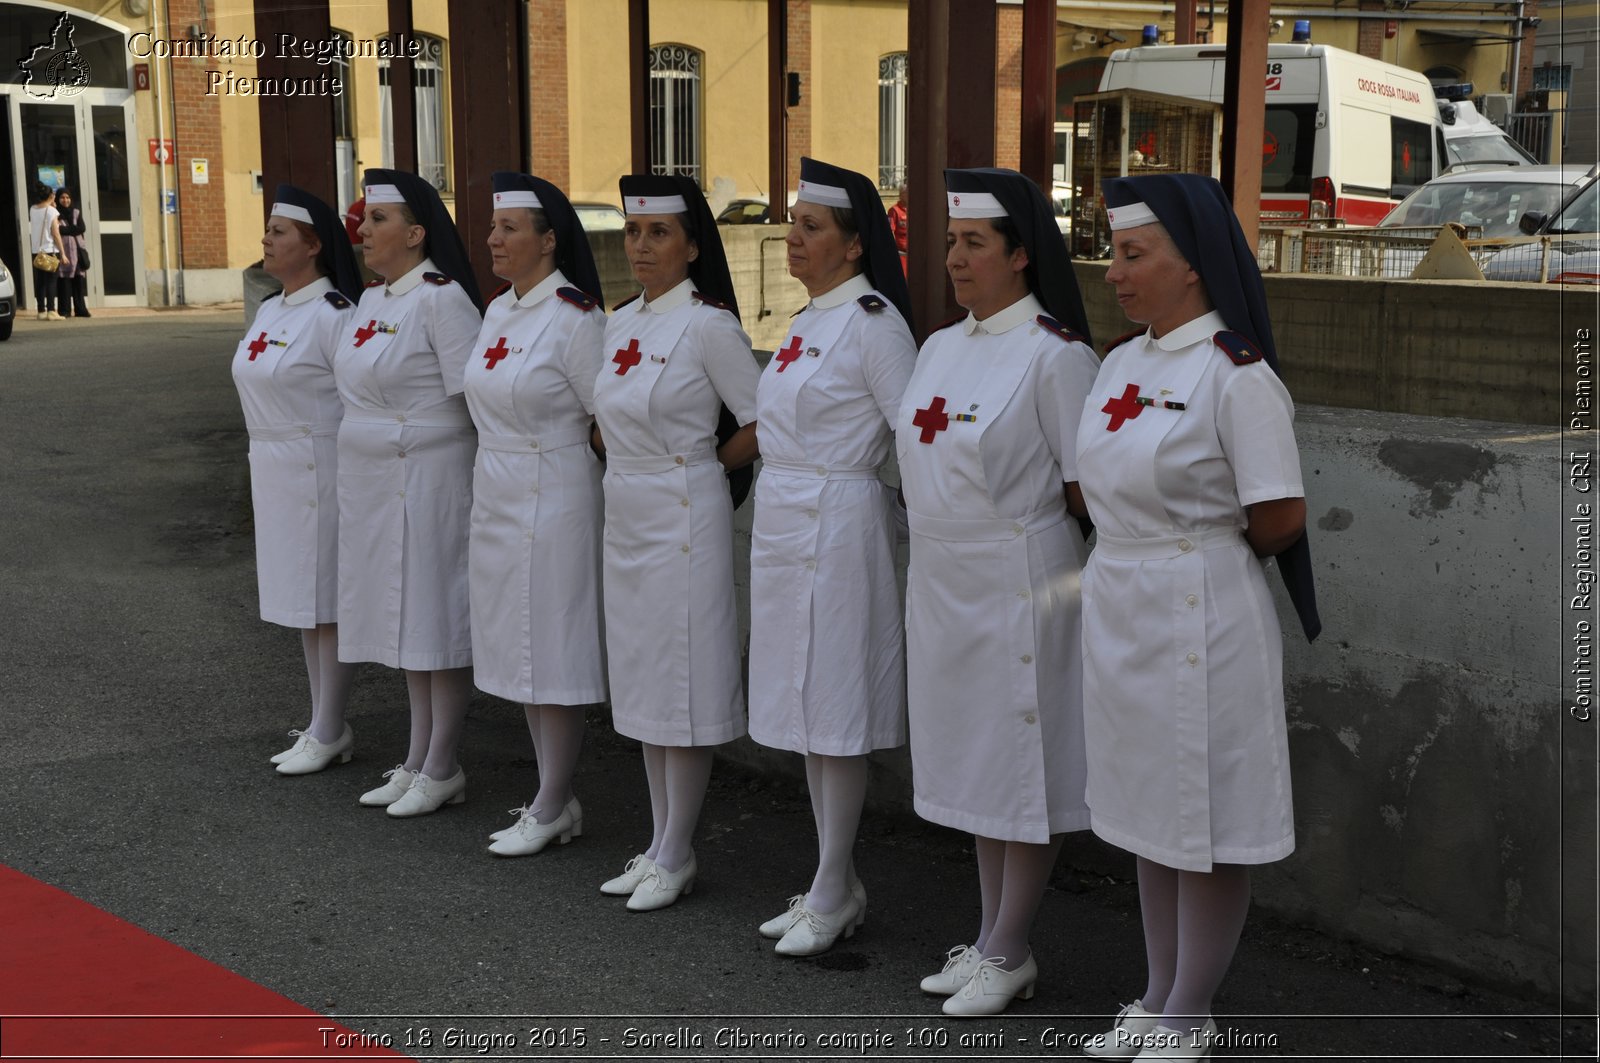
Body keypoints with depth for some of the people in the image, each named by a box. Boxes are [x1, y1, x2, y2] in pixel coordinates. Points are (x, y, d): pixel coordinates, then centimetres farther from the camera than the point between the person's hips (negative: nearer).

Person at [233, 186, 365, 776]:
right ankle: (324, 724, 23)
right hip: (275, 471, 9)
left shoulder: (334, 314, -15)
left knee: (328, 604, -2)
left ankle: (328, 733, 7)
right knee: (303, 599, 14)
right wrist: (263, 468, 20)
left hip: (320, 471, -9)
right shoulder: (269, 310, 13)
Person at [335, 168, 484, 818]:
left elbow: (475, 399, -16)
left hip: (427, 478, -9)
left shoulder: (441, 298, -15)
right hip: (373, 482, 9)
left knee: (437, 616, -1)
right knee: (404, 616, 14)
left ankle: (442, 769, 9)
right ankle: (417, 759, 24)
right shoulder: (372, 300, 12)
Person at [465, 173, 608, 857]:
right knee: (521, 649, 13)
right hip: (497, 495, 9)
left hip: (554, 500, -9)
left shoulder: (574, 317, -15)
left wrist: (566, 461, -6)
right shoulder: (497, 311, 10)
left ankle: (552, 811, 10)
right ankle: (555, 799, 24)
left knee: (553, 654, -1)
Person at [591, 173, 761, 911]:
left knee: (685, 685, 0)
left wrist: (704, 465, -1)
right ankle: (659, 844, 24)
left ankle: (676, 858, 11)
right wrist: (633, 465, 7)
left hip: (683, 520, -8)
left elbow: (763, 426, -12)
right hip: (625, 518, 8)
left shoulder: (708, 325, -13)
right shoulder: (620, 324, 10)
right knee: (641, 683, 13)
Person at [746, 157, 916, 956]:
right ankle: (836, 885, 23)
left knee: (834, 713, -2)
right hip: (782, 528, 9)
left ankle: (831, 896, 9)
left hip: (837, 530, -9)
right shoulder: (807, 320, 13)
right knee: (804, 708, 13)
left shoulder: (873, 323, -13)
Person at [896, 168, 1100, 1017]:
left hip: (1021, 587, -8)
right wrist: (925, 572, 15)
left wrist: (1084, 586, -11)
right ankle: (994, 941, 27)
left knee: (1024, 764, 2)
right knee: (974, 760, 15)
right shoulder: (939, 348, 10)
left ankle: (1006, 953, 14)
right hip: (944, 587, 8)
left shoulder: (1055, 355, -14)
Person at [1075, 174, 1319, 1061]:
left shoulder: (1236, 374, -16)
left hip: (1200, 619, -8)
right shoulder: (1121, 362, 7)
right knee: (1148, 816, 19)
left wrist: (1200, 550, -1)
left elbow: (1281, 520, -16)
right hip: (1118, 613, 8)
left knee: (1208, 824, 6)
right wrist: (1131, 555, 0)